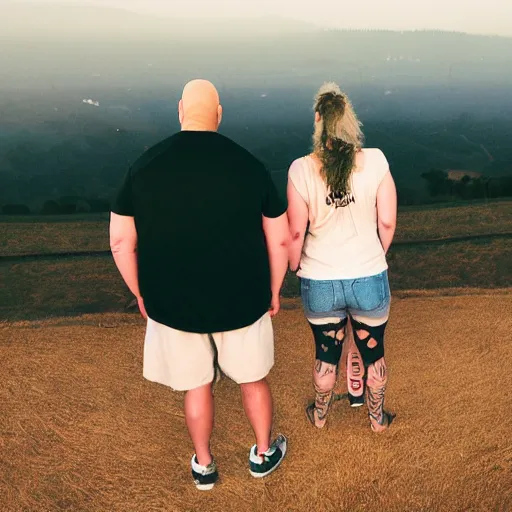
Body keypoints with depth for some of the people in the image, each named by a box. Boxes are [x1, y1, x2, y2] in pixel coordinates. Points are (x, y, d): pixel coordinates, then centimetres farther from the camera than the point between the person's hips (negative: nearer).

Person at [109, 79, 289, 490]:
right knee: (253, 379, 22)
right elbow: (280, 239, -5)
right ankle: (264, 454, 42)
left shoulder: (145, 165, -8)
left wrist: (142, 295, 9)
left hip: (173, 303, 1)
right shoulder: (250, 165, -9)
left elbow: (121, 242, -4)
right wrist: (273, 291, 10)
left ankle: (204, 466, 40)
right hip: (241, 301, 0)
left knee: (196, 385, 21)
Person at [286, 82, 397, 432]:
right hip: (370, 280, 0)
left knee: (327, 354, 23)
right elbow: (388, 223, -7)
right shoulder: (376, 161, -13)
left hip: (320, 284, 0)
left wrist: (295, 267, 9)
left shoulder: (301, 170, -15)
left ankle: (320, 416, 46)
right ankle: (378, 418, 44)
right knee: (374, 353, 23)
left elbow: (296, 232, -10)